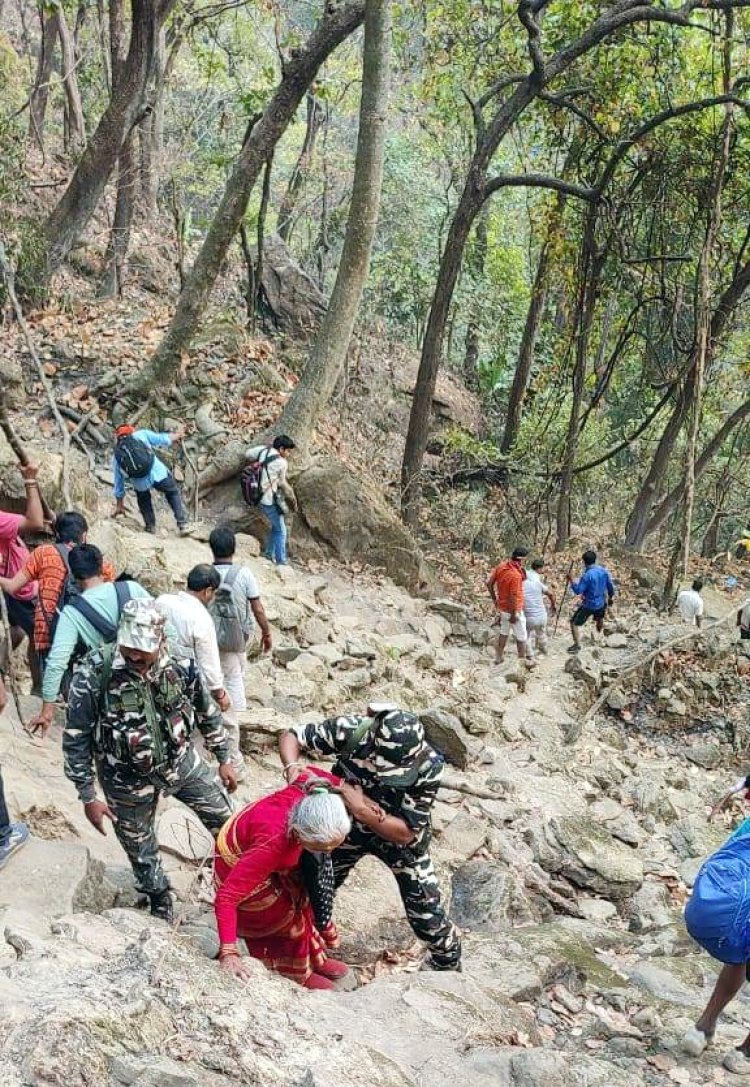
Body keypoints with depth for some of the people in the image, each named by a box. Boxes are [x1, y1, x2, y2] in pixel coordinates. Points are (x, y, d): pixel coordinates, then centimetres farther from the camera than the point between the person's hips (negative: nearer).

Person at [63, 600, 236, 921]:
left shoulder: (181, 665, -18)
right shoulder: (93, 675, -27)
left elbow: (208, 714, 1)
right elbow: (76, 739, -17)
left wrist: (224, 760, 10)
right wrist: (88, 798, -13)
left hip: (181, 761, 2)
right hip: (128, 778, -2)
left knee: (224, 818, 13)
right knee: (139, 845, 17)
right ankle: (159, 899, 46)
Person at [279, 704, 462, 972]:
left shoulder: (428, 767, -37)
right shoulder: (350, 731, -36)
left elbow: (405, 832, -30)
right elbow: (291, 736, -20)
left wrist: (361, 809, -42)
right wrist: (293, 769, -40)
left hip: (396, 835, -2)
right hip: (347, 827, 2)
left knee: (426, 916, 4)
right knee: (314, 893, 14)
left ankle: (448, 965, 35)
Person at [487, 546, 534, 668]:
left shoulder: (501, 566, -8)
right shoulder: (516, 575, -31)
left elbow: (489, 583, 2)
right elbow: (513, 597, -27)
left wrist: (494, 598, 16)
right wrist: (514, 615, -18)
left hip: (502, 606, 8)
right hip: (513, 609, -7)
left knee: (504, 632, 26)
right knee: (521, 637, 11)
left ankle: (499, 657, 36)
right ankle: (523, 661, 25)